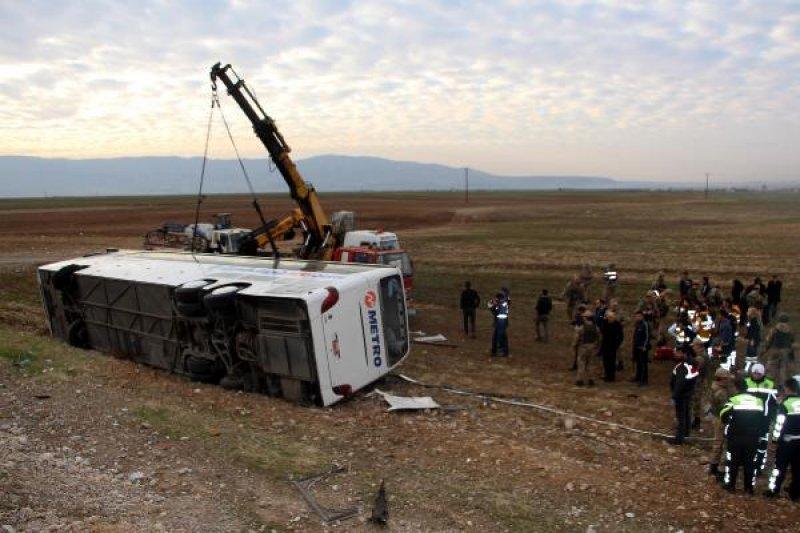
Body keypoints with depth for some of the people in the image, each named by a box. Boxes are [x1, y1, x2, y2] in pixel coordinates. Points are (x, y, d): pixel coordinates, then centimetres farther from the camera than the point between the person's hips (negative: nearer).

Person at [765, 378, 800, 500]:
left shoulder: (785, 403, -10)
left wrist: (776, 437, -4)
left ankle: (773, 490, 5)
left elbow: (780, 421, -12)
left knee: (780, 465, 4)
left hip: (787, 440, -4)